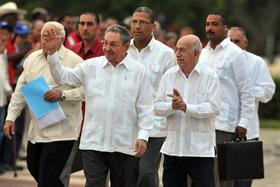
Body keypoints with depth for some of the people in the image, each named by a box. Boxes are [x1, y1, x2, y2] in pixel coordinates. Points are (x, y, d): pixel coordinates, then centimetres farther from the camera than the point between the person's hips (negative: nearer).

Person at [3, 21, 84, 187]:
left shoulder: (74, 61, -8)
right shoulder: (32, 59, 11)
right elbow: (20, 91, 14)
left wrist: (63, 94, -24)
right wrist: (11, 117, 8)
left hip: (60, 131, -7)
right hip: (36, 129, 7)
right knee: (34, 169, 18)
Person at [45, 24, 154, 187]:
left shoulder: (139, 72, 1)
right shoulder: (91, 66, 6)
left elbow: (145, 109, 0)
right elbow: (63, 77, 9)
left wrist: (143, 137, -7)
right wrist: (52, 52, -1)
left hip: (125, 145, -1)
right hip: (93, 142, 1)